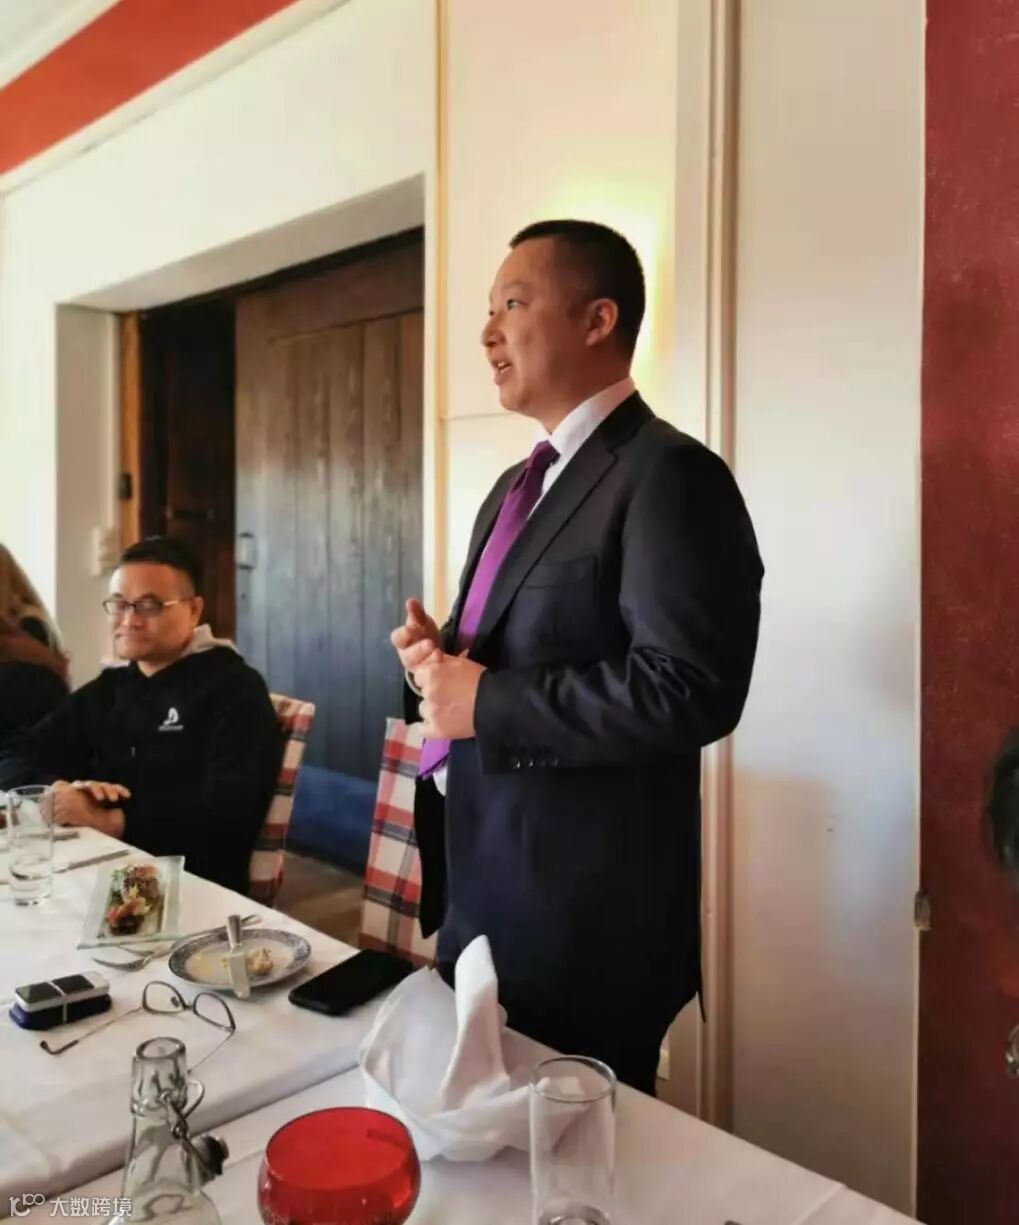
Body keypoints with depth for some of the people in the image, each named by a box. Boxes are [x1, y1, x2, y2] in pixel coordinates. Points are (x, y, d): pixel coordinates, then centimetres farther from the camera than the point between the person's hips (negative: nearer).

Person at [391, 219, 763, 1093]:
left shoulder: (669, 475, -16)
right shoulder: (516, 485, 14)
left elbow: (691, 689, -26)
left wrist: (486, 703, -19)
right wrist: (442, 659, -1)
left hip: (584, 907, -9)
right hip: (485, 883, 9)